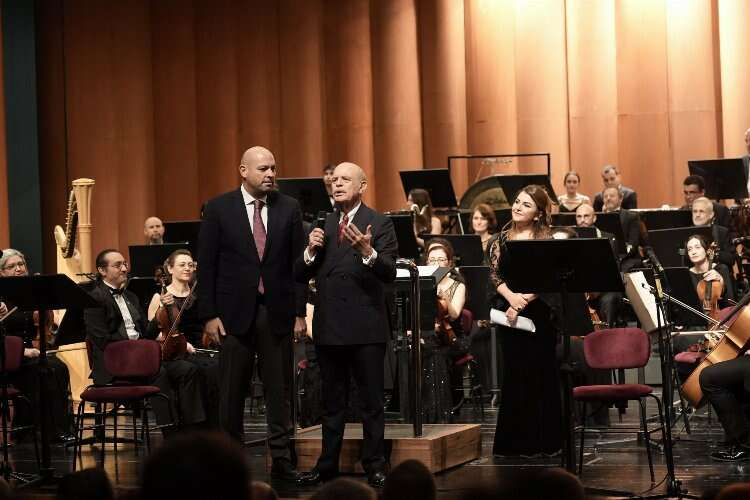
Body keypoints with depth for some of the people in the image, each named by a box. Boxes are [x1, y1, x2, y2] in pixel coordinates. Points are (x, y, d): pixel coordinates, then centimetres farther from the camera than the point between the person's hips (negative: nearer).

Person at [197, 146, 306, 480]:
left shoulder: (289, 208, 5)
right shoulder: (218, 209, 0)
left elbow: (298, 263, 6)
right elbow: (206, 265, -1)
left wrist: (299, 312, 1)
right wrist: (209, 314, -6)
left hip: (277, 312, 1)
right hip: (235, 312, -1)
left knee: (279, 390, 4)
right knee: (232, 392, 4)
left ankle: (281, 460, 10)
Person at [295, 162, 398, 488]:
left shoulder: (379, 224, -3)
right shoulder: (321, 224, 10)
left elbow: (389, 274, -15)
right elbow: (300, 276, 7)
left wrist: (367, 252, -33)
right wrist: (311, 251, -12)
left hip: (366, 327, -4)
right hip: (328, 327, 4)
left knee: (371, 402, 2)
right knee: (332, 402, 13)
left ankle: (375, 466, 9)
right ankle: (327, 465, 20)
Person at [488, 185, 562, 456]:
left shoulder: (547, 240, 0)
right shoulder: (501, 240, 9)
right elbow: (495, 274, 3)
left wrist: (523, 301, -17)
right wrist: (511, 296, -15)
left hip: (539, 313, -2)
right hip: (508, 313, 3)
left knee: (541, 374, 0)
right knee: (514, 374, 4)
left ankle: (542, 440, 7)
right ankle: (515, 440, 10)